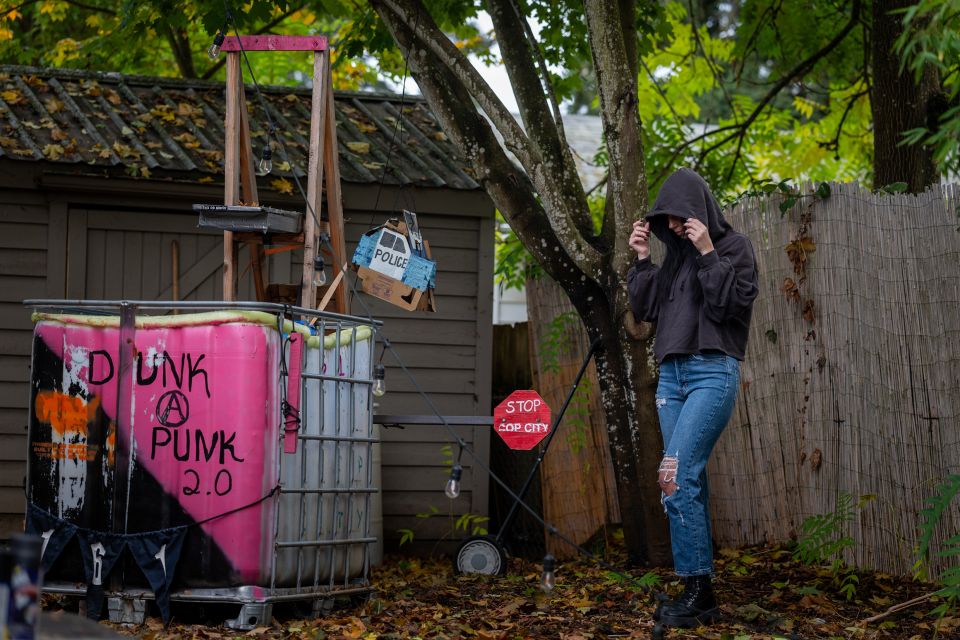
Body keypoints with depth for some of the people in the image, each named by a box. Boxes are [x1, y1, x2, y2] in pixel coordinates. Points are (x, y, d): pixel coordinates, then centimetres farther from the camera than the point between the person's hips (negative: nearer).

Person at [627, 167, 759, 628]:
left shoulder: (733, 246, -1)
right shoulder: (676, 252, 17)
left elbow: (733, 305, -13)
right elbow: (644, 309, 16)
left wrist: (709, 254, -16)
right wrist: (642, 260, 6)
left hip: (713, 373, -7)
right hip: (672, 374, 7)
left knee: (676, 476, -19)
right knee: (688, 483, 4)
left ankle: (698, 592, -15)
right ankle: (699, 597, 6)